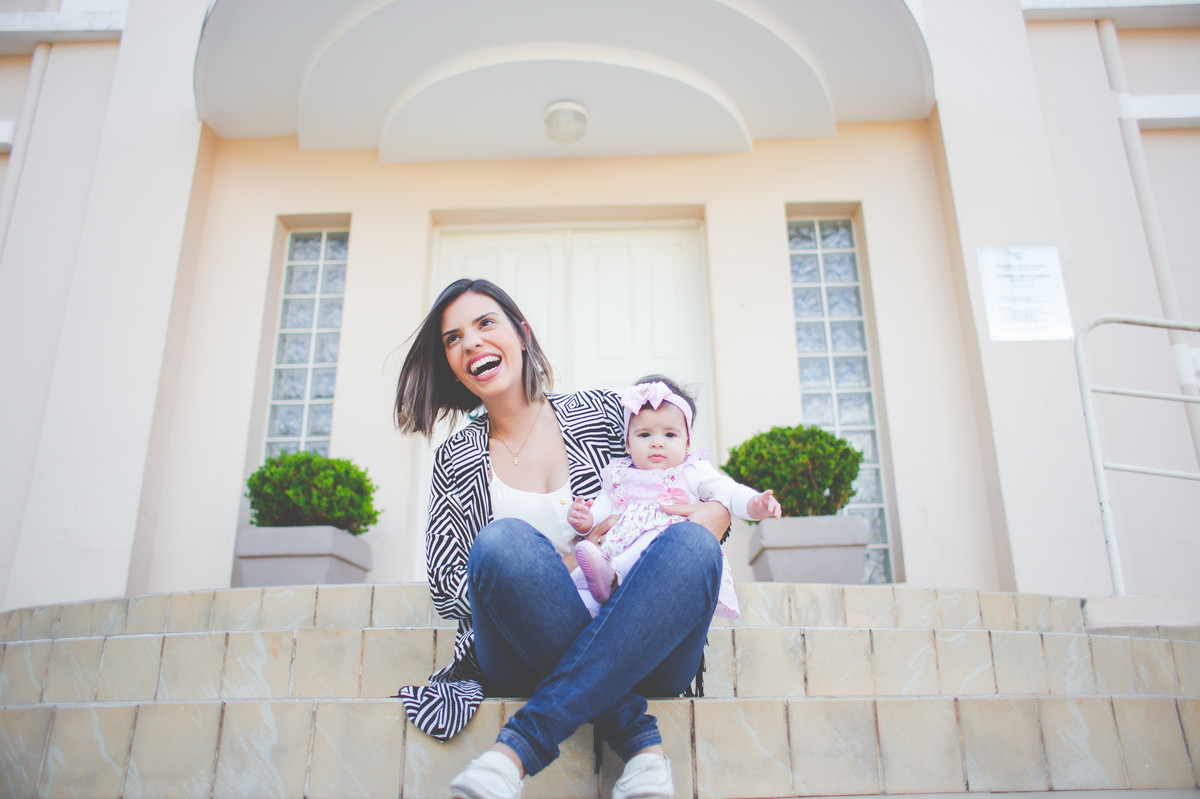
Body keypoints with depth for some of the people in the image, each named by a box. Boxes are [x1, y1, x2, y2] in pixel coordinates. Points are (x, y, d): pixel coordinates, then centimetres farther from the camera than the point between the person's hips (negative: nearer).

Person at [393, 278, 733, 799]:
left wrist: (712, 514, -11)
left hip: (639, 650, 1)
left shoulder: (602, 413, 11)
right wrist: (565, 565, -10)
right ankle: (639, 738, -24)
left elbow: (708, 498, 16)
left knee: (693, 544, -28)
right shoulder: (455, 462, 12)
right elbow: (446, 589, 6)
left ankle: (519, 745, -32)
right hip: (526, 659, 0)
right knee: (503, 541, -29)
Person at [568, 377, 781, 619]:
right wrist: (583, 519, -2)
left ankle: (613, 575, -48)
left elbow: (729, 492, 8)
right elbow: (601, 507, 22)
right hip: (617, 550, 3)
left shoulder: (693, 472, 17)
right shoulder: (618, 475, 25)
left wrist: (755, 504, -13)